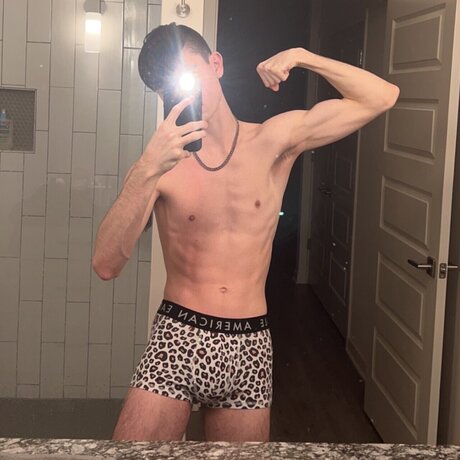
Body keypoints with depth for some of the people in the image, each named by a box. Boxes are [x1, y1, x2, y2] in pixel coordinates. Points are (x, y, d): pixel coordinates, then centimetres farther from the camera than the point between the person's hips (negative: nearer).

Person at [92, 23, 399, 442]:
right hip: (177, 341, -1)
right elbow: (106, 265, -15)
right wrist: (147, 171, -25)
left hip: (249, 347, 1)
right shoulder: (161, 162, -3)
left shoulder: (275, 141, 1)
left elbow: (381, 97, 1)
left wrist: (300, 56, -7)